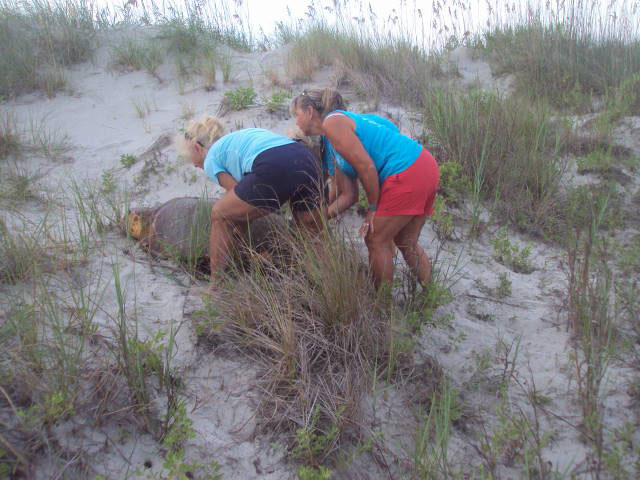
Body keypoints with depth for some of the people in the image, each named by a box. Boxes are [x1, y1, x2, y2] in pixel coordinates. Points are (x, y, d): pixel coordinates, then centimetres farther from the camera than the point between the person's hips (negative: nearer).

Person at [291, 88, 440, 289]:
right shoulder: (330, 144, 21)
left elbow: (366, 166, -15)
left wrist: (373, 208, -5)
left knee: (376, 241, 4)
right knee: (406, 242, 21)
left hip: (407, 173, -10)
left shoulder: (332, 122, -7)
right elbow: (348, 195, 17)